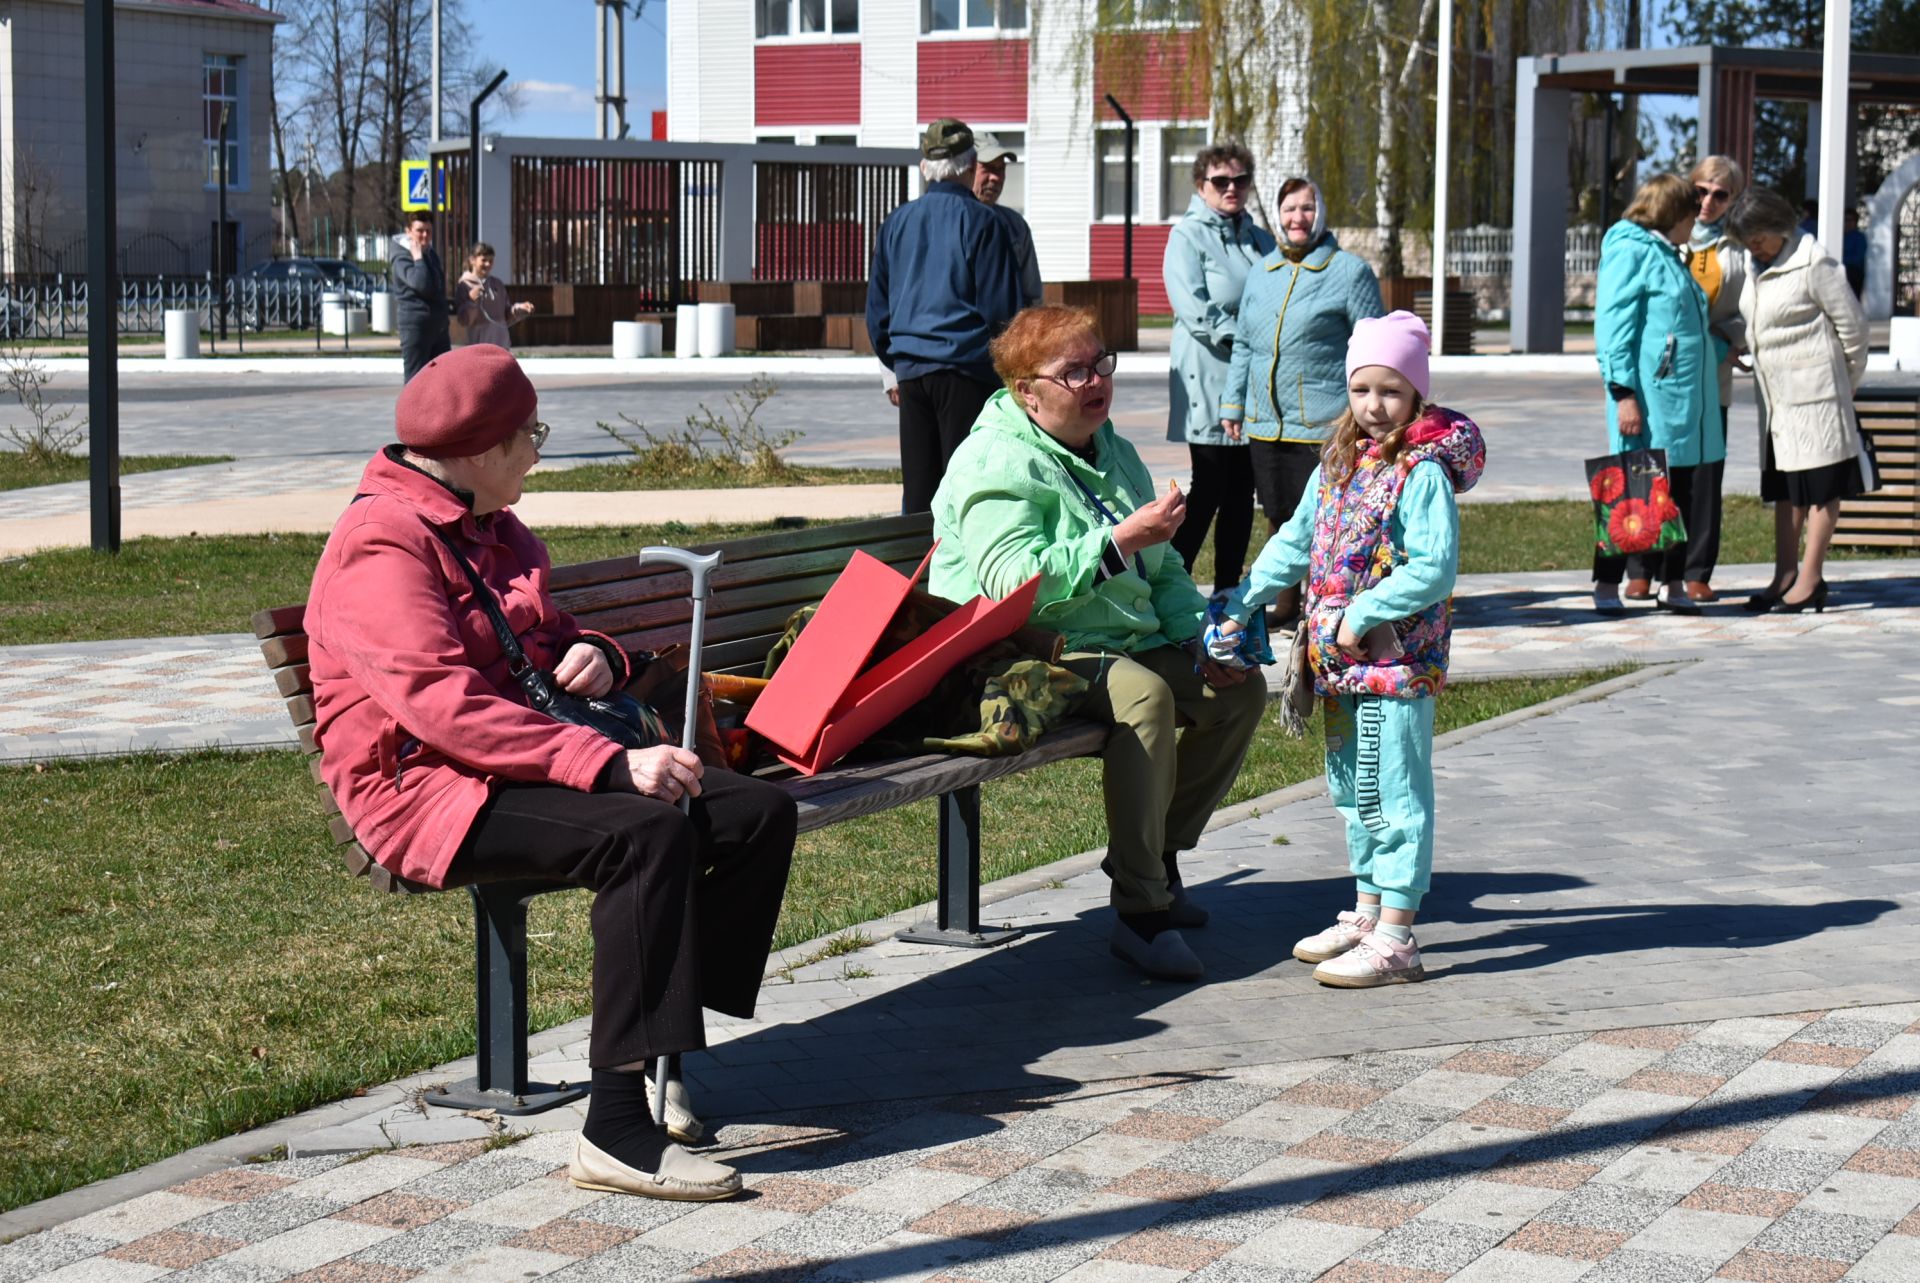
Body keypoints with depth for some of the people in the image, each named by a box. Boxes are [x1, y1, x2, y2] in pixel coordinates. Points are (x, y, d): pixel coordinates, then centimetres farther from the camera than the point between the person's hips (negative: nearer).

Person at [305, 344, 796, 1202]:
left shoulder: (492, 530, 18)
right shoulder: (382, 545, -14)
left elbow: (544, 641, 32)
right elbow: (444, 707, -26)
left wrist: (595, 654, 5)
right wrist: (610, 763, -32)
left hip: (517, 761, 10)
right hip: (423, 787, -9)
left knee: (759, 812, -6)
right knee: (647, 833, -33)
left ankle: (665, 1054, -2)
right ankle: (617, 1130, -34)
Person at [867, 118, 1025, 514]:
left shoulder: (896, 223, 10)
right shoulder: (982, 222, -6)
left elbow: (877, 309, 15)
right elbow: (1003, 308, -7)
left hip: (910, 370, 5)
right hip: (966, 366, -5)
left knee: (918, 488, 9)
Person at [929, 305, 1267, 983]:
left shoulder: (1112, 450, 16)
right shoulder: (998, 464, -14)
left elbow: (1161, 570, 25)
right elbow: (1016, 583, -28)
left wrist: (1199, 639, 8)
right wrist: (1121, 540, -30)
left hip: (1131, 641, 10)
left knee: (1241, 691, 4)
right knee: (1144, 694, -34)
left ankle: (1158, 855, 14)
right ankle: (1140, 912, -32)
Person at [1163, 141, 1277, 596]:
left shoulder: (1261, 240, 19)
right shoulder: (1187, 236, -1)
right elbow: (1194, 309, -13)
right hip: (1209, 382, -6)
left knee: (1242, 491, 7)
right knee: (1209, 488, -7)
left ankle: (1229, 590, 13)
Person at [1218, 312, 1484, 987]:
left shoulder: (1422, 472, -14)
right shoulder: (1339, 463, 11)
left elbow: (1434, 570, -21)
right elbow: (1296, 540, 20)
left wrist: (1361, 617, -21)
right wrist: (1245, 600, 14)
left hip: (1396, 657, -9)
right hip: (1341, 659, 9)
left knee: (1394, 790, -6)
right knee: (1351, 786, 17)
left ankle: (1394, 938, -3)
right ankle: (1366, 912, 30)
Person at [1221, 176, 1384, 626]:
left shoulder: (1349, 271, -2)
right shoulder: (1261, 272, 15)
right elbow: (1243, 343, 22)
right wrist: (1233, 403, 16)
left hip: (1324, 422, -6)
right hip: (1266, 421, 6)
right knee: (1279, 516, 13)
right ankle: (1285, 602, 25)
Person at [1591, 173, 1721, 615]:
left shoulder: (1669, 256, 20)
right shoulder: (1631, 251, -8)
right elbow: (1613, 326, -14)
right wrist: (1624, 393, -19)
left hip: (1685, 403, 9)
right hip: (1649, 401, -9)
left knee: (1683, 492, 10)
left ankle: (1675, 585, 16)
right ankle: (1607, 585, 2)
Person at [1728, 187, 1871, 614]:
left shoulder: (1813, 263, -14)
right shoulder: (1760, 266, 10)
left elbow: (1852, 323, -9)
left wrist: (1848, 382, 0)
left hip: (1815, 392, -8)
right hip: (1776, 394, 8)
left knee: (1821, 486, -2)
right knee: (1785, 486, 11)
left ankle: (1811, 579, -1)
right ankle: (1786, 574, 17)